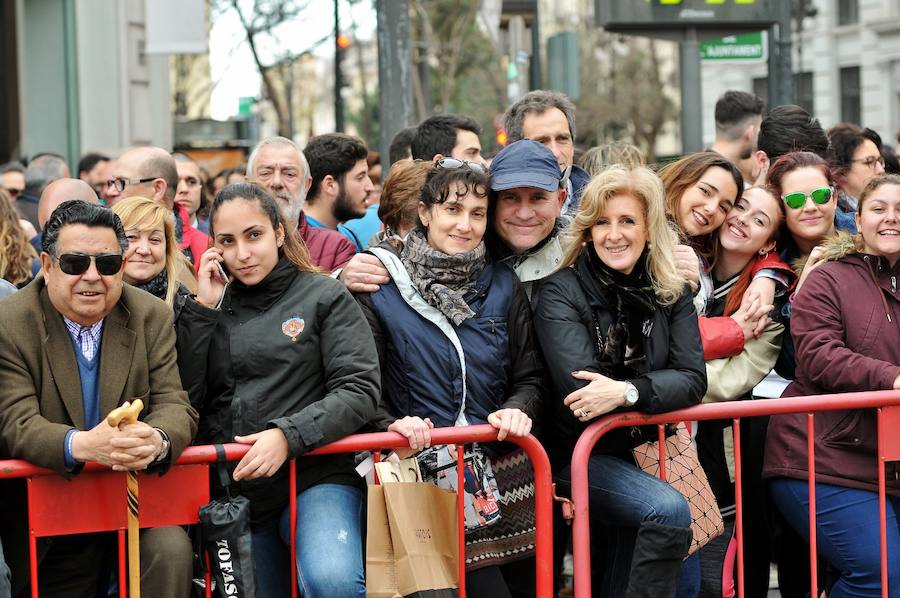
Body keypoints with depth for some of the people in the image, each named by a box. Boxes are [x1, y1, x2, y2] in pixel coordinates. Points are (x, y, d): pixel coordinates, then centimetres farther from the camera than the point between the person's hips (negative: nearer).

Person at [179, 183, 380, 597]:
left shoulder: (324, 296, 2)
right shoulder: (212, 308, 12)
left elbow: (358, 390, -7)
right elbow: (184, 397, 2)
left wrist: (288, 435, -20)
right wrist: (203, 310, -2)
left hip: (315, 474, -4)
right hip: (235, 488, 4)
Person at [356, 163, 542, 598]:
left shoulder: (502, 286, 10)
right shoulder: (381, 287, 1)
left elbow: (529, 378, 12)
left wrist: (517, 410, -9)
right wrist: (392, 425, -19)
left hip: (496, 461, 3)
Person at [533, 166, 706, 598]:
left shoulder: (671, 295, 5)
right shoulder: (560, 292, -8)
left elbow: (692, 379, -7)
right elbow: (579, 388, -19)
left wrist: (627, 392, -24)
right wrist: (653, 388, -12)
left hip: (645, 453, 5)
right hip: (577, 455, -4)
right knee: (668, 510, -26)